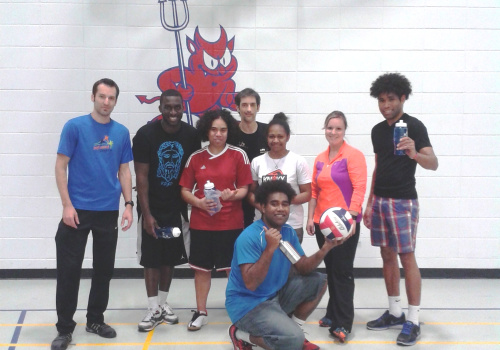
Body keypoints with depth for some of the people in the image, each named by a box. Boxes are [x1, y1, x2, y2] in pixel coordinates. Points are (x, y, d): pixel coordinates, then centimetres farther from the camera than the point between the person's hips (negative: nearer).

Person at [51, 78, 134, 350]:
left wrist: (128, 204, 1)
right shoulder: (75, 126, -5)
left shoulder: (121, 132, 5)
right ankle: (64, 328, 13)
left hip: (109, 211, 4)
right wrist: (67, 205, -12)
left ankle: (95, 320, 29)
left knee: (104, 269, 12)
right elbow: (61, 167, -5)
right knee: (69, 269, 0)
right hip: (77, 210, -3)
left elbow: (124, 171, 10)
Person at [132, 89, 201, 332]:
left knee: (170, 257, 11)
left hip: (177, 206, 3)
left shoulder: (191, 135, -5)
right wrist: (146, 214, -16)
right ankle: (154, 309, 9)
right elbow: (141, 176, -12)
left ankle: (163, 303, 25)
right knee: (151, 258, 1)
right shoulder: (145, 134, -13)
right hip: (151, 207, -2)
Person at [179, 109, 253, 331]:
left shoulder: (238, 155, -2)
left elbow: (245, 188, 0)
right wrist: (199, 202, -13)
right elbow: (185, 190, 5)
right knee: (201, 268, 9)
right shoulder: (195, 157, 4)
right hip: (201, 223, 2)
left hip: (231, 223, -2)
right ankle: (201, 312, 22)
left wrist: (232, 195, -21)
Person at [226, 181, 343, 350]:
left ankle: (294, 328, 12)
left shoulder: (288, 232, 3)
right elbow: (251, 284, -29)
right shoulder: (249, 237, -23)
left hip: (275, 295, 8)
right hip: (247, 303, -8)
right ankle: (241, 334, -2)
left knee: (318, 281, 2)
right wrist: (270, 249, -36)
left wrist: (325, 249, -12)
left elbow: (303, 267, 4)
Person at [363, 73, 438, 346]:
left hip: (403, 201, -7)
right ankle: (394, 312, 20)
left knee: (407, 258, -5)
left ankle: (413, 320, 2)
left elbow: (433, 164, -19)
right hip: (380, 200, 7)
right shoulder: (377, 130, 12)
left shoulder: (414, 126, -9)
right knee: (387, 256, 10)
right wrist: (369, 203, 16)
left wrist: (414, 154, -40)